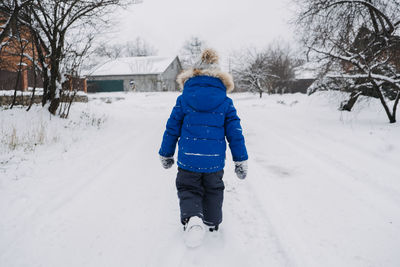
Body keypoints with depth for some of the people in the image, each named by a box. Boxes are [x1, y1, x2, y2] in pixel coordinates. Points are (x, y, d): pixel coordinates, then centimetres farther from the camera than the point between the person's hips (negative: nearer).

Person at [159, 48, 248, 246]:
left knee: (188, 190, 15)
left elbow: (172, 129, 3)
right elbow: (235, 133, 0)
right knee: (213, 191, 24)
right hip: (214, 161, 1)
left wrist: (166, 154, 16)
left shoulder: (183, 99, 0)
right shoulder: (225, 102, 0)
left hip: (188, 160, -1)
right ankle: (212, 222, 39)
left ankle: (192, 217, -11)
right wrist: (241, 160, 8)